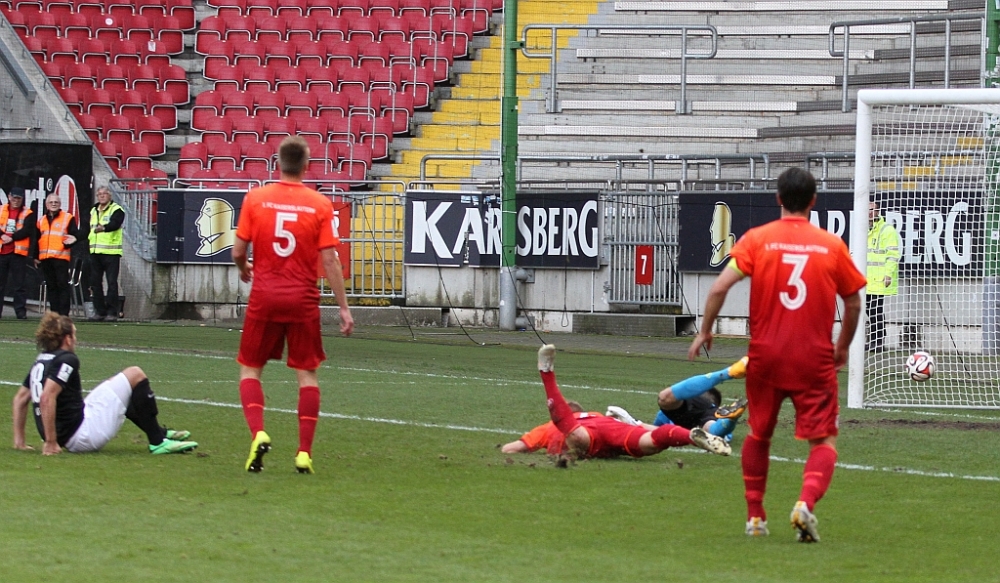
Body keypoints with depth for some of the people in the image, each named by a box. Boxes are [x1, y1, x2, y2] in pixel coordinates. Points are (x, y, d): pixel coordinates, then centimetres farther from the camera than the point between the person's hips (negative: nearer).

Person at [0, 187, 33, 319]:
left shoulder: (27, 214, 4)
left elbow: (27, 230, -8)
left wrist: (12, 238, -14)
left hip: (18, 252, -2)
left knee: (19, 284, -1)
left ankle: (21, 312, 1)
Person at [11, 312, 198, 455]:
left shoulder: (40, 361, 13)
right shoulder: (66, 360, -14)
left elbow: (20, 398, 18)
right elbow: (47, 398, -25)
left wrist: (19, 440, 20)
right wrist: (51, 443, -23)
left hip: (69, 441, 10)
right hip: (83, 435, -10)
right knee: (135, 375, -2)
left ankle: (160, 432, 41)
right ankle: (158, 441, 1)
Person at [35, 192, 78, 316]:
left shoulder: (68, 218, 5)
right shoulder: (41, 220, 18)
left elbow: (74, 236, 2)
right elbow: (37, 239, 19)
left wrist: (70, 242, -19)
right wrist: (35, 256, 12)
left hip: (61, 257, -5)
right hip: (45, 258, 5)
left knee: (62, 285, -7)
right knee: (50, 286, 6)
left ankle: (64, 313, -8)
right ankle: (54, 312, 9)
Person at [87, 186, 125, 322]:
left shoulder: (116, 210, -4)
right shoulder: (93, 211, 19)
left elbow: (115, 223, -24)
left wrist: (104, 228, -41)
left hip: (111, 253, -7)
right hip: (95, 252, 7)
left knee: (112, 282, -8)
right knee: (95, 282, 6)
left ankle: (112, 312, -6)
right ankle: (99, 311, 12)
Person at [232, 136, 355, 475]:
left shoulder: (255, 199, -3)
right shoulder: (320, 205, -5)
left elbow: (238, 252, -1)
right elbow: (330, 260, -6)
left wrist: (244, 269, 23)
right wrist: (344, 308, 0)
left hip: (263, 297, 0)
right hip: (303, 300, 0)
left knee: (250, 369, 12)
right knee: (307, 373, 9)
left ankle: (258, 434, -10)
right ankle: (304, 452, 3)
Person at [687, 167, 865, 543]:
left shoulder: (757, 240, -2)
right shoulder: (832, 246, 1)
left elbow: (720, 287, -10)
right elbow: (853, 304, 8)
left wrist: (705, 331, 3)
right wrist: (843, 348, 23)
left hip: (765, 356, 1)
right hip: (815, 359, -1)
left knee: (758, 434, 21)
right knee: (824, 442, 2)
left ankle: (755, 516, 24)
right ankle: (806, 502, -25)